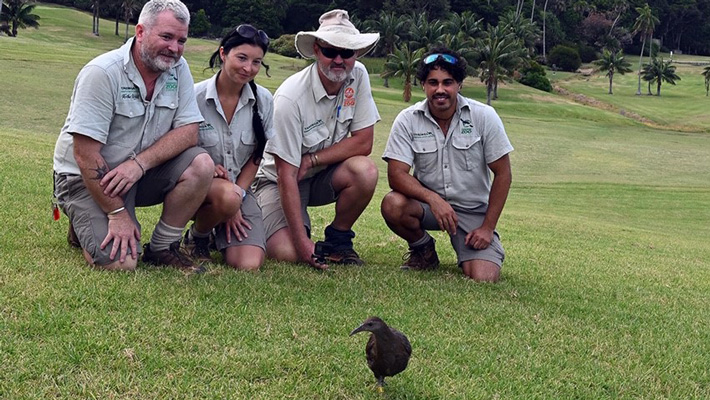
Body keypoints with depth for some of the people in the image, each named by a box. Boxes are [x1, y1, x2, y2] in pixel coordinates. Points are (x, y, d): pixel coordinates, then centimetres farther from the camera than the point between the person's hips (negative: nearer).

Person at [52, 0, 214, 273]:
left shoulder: (178, 68, -4)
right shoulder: (102, 73, -21)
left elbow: (188, 132, -9)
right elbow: (85, 154, -23)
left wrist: (140, 163, -25)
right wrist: (118, 214, -23)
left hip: (142, 173, 6)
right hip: (86, 176, -5)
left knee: (201, 165, -21)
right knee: (121, 262, -24)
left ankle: (162, 248, -3)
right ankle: (87, 225, 10)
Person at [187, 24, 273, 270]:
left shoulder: (263, 101, -4)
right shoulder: (195, 97, -13)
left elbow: (256, 156, 4)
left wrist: (238, 194, -10)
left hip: (239, 188, 3)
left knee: (249, 265, -20)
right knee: (227, 197, -39)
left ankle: (223, 234, 16)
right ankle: (197, 236, -4)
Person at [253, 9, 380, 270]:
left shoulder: (358, 77, -11)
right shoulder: (290, 98, -25)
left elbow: (363, 142, -10)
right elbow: (287, 174, -24)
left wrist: (311, 160, -21)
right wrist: (302, 241, -27)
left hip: (323, 175, 4)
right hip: (280, 180, -4)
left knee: (365, 171, -28)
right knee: (289, 253, -27)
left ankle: (338, 240, -3)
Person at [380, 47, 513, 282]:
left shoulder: (484, 117, -9)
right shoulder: (408, 120, -8)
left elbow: (503, 174, -5)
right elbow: (396, 174, -15)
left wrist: (488, 227, -9)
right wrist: (433, 199, -33)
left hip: (474, 211, -1)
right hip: (427, 203, 1)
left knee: (483, 278, -21)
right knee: (393, 205, -32)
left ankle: (468, 252, 18)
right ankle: (423, 250, 2)